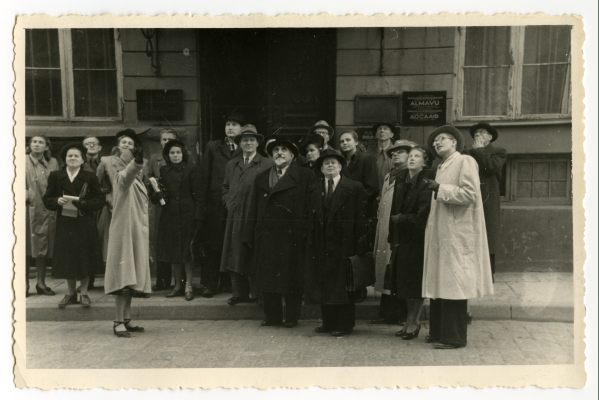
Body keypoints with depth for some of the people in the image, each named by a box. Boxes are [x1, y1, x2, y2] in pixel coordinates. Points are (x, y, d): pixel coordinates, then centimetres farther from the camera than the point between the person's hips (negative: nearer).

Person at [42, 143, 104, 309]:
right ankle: (71, 292, 22)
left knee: (85, 257, 3)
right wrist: (57, 201, -15)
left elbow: (100, 200, -4)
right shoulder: (56, 176, 5)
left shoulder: (90, 177, -1)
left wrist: (82, 203, -18)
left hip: (85, 223, -2)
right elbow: (47, 200, 5)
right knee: (67, 258, 6)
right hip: (64, 223, 2)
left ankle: (84, 292, 18)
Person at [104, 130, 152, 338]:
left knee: (131, 274, 9)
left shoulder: (137, 173, 14)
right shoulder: (121, 170, -10)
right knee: (123, 274, -10)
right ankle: (118, 321, -6)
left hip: (137, 227, 8)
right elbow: (125, 177, -38)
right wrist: (136, 162, -55)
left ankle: (126, 319, 16)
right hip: (123, 226, -8)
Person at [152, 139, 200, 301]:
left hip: (187, 214, -3)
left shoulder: (190, 170, 0)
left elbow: (196, 192, -4)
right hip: (169, 214, 4)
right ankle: (178, 284, 17)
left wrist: (196, 214, -12)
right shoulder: (163, 171, 9)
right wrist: (158, 194, -13)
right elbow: (156, 192, 10)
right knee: (173, 251, 7)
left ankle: (188, 285, 4)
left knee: (187, 251, -3)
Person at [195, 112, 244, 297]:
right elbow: (204, 176, 6)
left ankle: (227, 283, 16)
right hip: (215, 204, 0)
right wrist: (202, 204, 0)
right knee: (212, 245, 1)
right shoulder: (212, 147, 10)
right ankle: (209, 284, 9)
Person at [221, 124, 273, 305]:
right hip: (235, 217, 5)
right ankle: (239, 293, 13)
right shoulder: (231, 165, 16)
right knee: (236, 255, 5)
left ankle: (258, 292, 8)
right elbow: (225, 187, 23)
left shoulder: (267, 164, 0)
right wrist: (229, 202, 9)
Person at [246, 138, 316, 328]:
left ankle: (291, 317, 16)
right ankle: (272, 316, 19)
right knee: (266, 277, 7)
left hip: (292, 235, -4)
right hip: (266, 235, 4)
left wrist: (304, 233, -11)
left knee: (291, 278, 2)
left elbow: (310, 206, -4)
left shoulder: (305, 176, 2)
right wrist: (251, 236, 7)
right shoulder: (261, 178, 16)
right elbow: (254, 209, 14)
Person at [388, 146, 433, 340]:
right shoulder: (400, 178, 7)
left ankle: (413, 321, 13)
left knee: (415, 280, 1)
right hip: (402, 237, 7)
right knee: (404, 279, 10)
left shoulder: (426, 183, -13)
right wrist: (393, 237, 7)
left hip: (417, 238, -7)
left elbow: (422, 216, -16)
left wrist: (401, 219, -6)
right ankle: (412, 321, 22)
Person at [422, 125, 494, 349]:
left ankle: (454, 337, 3)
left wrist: (440, 189, -13)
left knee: (453, 285, -5)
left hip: (457, 235, -8)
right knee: (440, 284, 11)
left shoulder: (465, 162, -5)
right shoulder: (442, 167, 19)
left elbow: (469, 194, -16)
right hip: (440, 234, 8)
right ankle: (439, 332, 20)